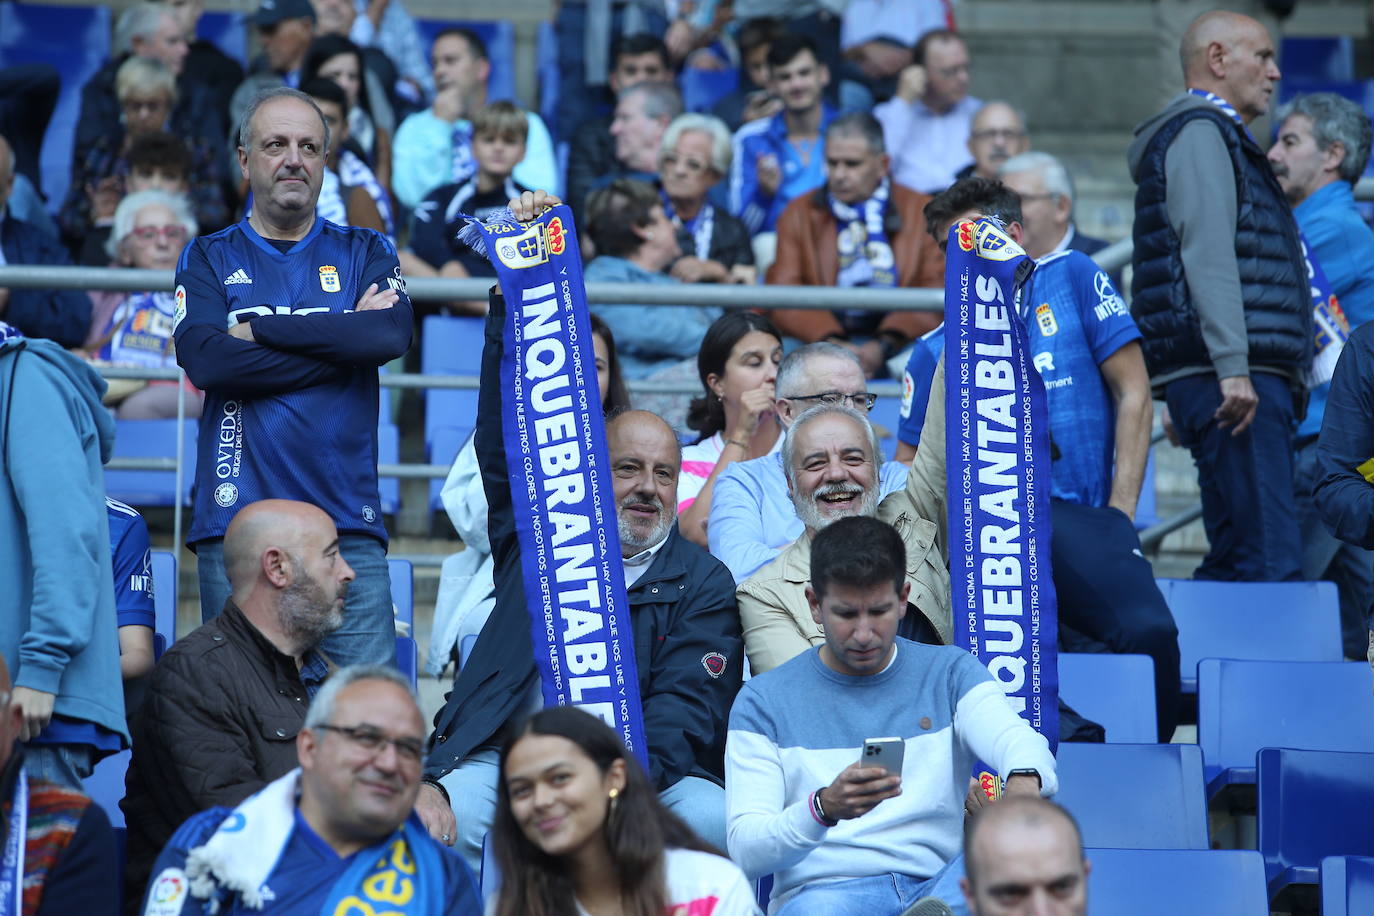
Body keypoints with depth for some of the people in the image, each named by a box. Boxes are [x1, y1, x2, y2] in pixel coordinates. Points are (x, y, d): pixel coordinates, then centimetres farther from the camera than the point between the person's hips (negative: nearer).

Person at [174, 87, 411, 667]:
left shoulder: (365, 253, 16)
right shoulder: (209, 259, 13)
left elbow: (393, 334, -6)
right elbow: (204, 359, -7)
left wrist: (261, 327, -5)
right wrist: (343, 340, -5)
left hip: (347, 518, 1)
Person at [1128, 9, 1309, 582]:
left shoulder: (1219, 138, 29)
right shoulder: (1199, 132, -4)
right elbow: (1207, 255, -16)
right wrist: (1233, 367, -24)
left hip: (1243, 379, 10)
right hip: (1232, 377, -10)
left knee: (1232, 561, 7)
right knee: (1270, 562, -18)